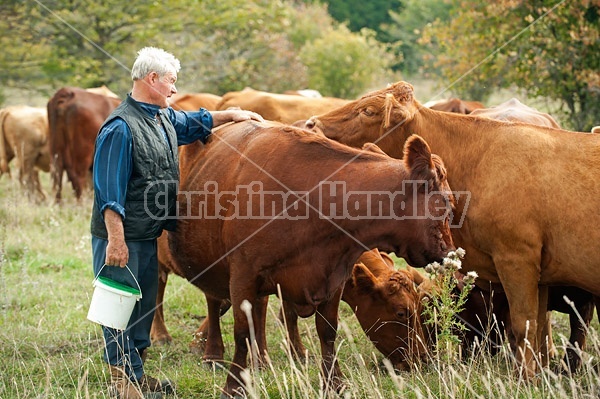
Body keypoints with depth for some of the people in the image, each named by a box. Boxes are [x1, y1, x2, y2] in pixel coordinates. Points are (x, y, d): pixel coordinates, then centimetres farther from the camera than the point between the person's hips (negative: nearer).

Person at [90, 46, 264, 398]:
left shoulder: (166, 118, 11)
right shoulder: (121, 127, -18)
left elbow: (194, 122, 36)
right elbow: (110, 190, -20)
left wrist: (230, 115, 30)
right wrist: (116, 240, -24)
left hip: (149, 235, 10)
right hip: (122, 236, -10)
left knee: (145, 304, 15)